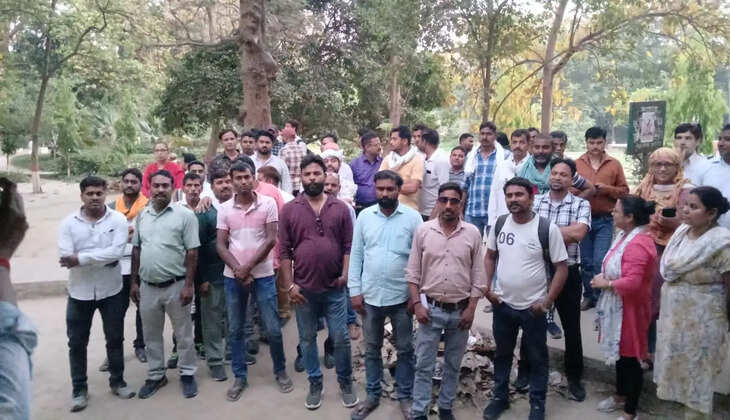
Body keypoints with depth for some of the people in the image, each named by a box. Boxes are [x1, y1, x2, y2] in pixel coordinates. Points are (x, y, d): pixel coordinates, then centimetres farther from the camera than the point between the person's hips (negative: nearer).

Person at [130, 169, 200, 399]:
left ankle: (187, 374, 25)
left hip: (175, 286, -4)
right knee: (151, 336, 16)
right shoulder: (141, 216, 7)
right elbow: (136, 250, 12)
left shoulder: (185, 214, -9)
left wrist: (188, 285, -14)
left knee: (183, 334, 9)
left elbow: (192, 252, -10)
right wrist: (134, 282, 10)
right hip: (147, 287, 5)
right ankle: (155, 375, 31)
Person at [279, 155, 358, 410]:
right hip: (304, 288, 0)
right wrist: (289, 285, -6)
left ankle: (345, 383, 27)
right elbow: (284, 251, -2)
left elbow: (349, 246, 2)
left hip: (334, 287, 0)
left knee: (341, 338, 7)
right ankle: (315, 384, 30)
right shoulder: (289, 210, -2)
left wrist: (346, 274, -9)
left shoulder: (340, 208, 0)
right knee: (307, 339, 13)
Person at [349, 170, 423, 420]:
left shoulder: (412, 217, -7)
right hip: (370, 295, 2)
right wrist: (355, 290, -1)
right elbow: (356, 255, 2)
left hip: (401, 296, -2)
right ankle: (373, 395, 32)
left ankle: (405, 396, 29)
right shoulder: (364, 216, 0)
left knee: (405, 349, 12)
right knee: (372, 349, 16)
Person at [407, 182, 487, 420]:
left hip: (460, 310, 1)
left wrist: (471, 308, -5)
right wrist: (417, 304, -7)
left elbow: (478, 275, 0)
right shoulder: (423, 231, -4)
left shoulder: (472, 233, -3)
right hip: (430, 308, -1)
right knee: (424, 365, 5)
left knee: (453, 365, 15)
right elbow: (413, 272, -1)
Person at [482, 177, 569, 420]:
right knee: (502, 353, 19)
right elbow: (490, 257, 9)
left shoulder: (547, 228, -15)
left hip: (533, 307, -3)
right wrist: (487, 288, 0)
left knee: (537, 358, 13)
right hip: (502, 304, 4)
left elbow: (561, 268, -10)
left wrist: (548, 302, -15)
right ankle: (500, 397, 38)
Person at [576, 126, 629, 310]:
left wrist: (607, 189, -13)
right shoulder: (577, 164, 4)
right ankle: (589, 296, 23)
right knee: (586, 261, 10)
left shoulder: (614, 164, 3)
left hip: (605, 220, -1)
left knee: (600, 261, -7)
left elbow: (624, 191, 4)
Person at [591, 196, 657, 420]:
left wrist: (606, 284, -18)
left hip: (630, 309, -10)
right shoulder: (626, 234, 6)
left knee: (630, 358, 4)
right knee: (619, 352, 23)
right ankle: (620, 395, 42)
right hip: (617, 306, 10)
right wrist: (603, 277, 3)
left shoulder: (637, 244, -27)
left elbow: (632, 282, -33)